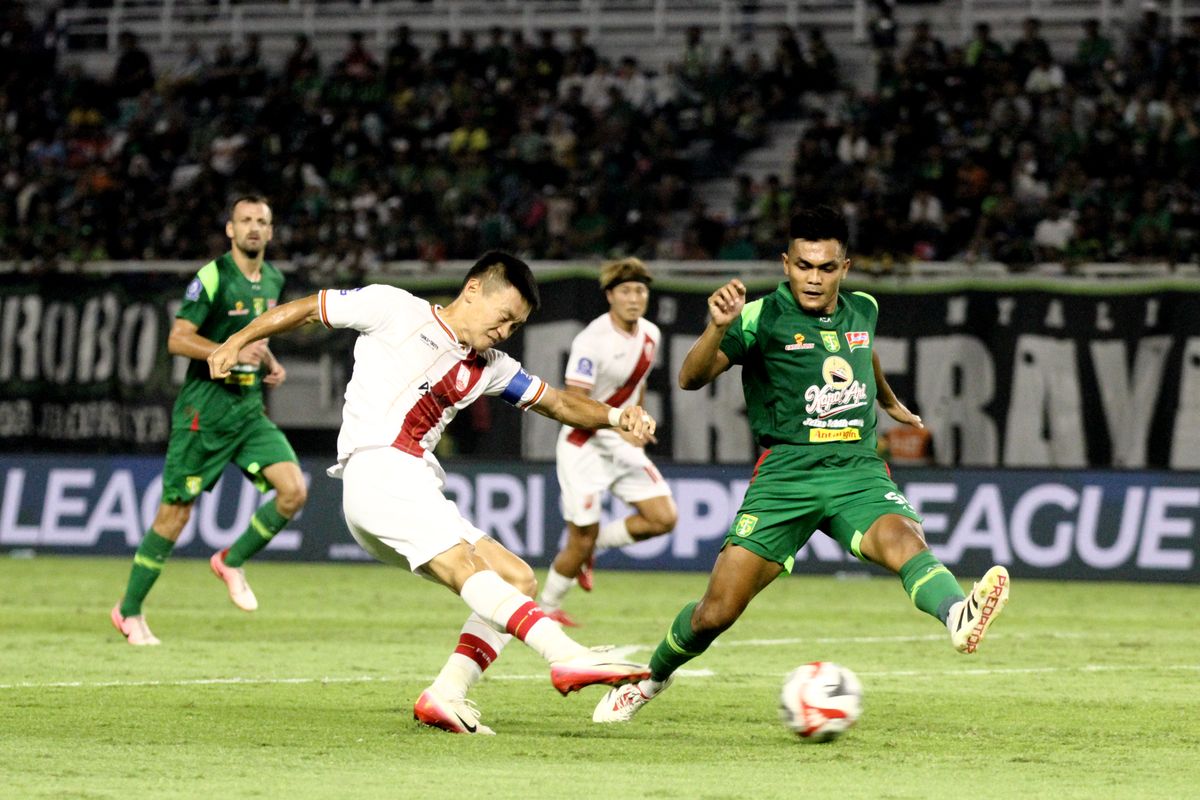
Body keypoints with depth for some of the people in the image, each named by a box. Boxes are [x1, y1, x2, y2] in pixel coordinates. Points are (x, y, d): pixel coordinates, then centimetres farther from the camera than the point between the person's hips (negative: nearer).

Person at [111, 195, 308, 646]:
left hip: (249, 408, 6)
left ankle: (232, 562, 11)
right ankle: (129, 612, 12)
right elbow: (177, 339, -15)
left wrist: (270, 364, 10)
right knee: (175, 514, -3)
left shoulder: (273, 280, 11)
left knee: (294, 491, -12)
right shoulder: (213, 278, -11)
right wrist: (232, 352, -24)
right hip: (204, 410, -6)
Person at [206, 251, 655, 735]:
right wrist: (236, 344, 14)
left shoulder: (488, 368, 23)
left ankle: (445, 696, -13)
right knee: (462, 566, -27)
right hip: (376, 472, -9)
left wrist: (615, 417, 5)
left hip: (417, 490, 9)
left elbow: (558, 403, 23)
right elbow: (306, 309, 14)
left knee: (518, 580, -1)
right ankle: (569, 658, -47)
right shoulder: (394, 309, 6)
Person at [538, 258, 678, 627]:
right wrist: (620, 427, -34)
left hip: (624, 447, 7)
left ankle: (595, 544, 16)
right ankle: (547, 607, 19)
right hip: (584, 447, -7)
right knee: (581, 539, -4)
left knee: (663, 519, -6)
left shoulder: (650, 334, 3)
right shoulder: (592, 340, -21)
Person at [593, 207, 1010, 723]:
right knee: (716, 612, -3)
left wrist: (891, 403, 54)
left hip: (858, 472, 2)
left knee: (904, 540, -32)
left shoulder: (862, 310, 11)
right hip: (785, 475, -2)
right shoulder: (763, 317, -5)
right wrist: (717, 328, -35)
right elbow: (691, 378, -15)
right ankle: (650, 678, 25)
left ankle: (959, 617, -61)